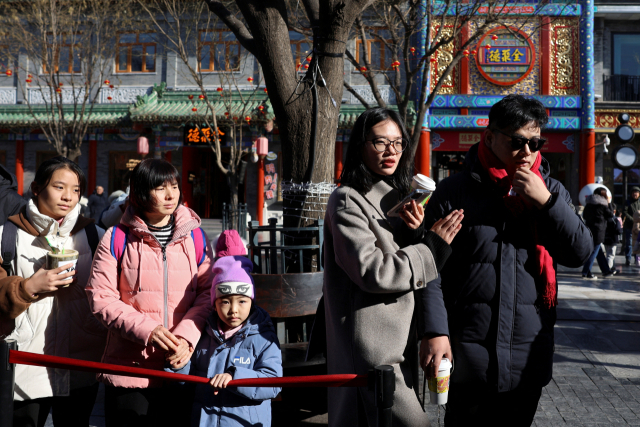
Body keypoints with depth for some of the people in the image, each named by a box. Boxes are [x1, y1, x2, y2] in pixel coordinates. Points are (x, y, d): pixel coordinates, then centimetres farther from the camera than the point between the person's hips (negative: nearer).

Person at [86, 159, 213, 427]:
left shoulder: (195, 236, 4)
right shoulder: (117, 238, -2)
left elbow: (208, 291, 1)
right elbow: (100, 298, -6)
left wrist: (186, 336, -15)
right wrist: (146, 329, -18)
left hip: (181, 365, 2)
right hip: (130, 367, -2)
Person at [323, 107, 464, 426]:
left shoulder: (394, 197, 17)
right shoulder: (347, 201, -9)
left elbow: (407, 270, 15)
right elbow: (371, 272, -19)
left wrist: (415, 234, -5)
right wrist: (433, 246, -13)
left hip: (399, 338, 8)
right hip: (372, 345, -8)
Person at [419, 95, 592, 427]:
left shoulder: (550, 191, 8)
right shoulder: (455, 191, -4)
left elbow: (580, 253, 0)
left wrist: (545, 201, -11)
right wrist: (434, 330, -13)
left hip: (530, 350, 4)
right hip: (468, 348, -3)